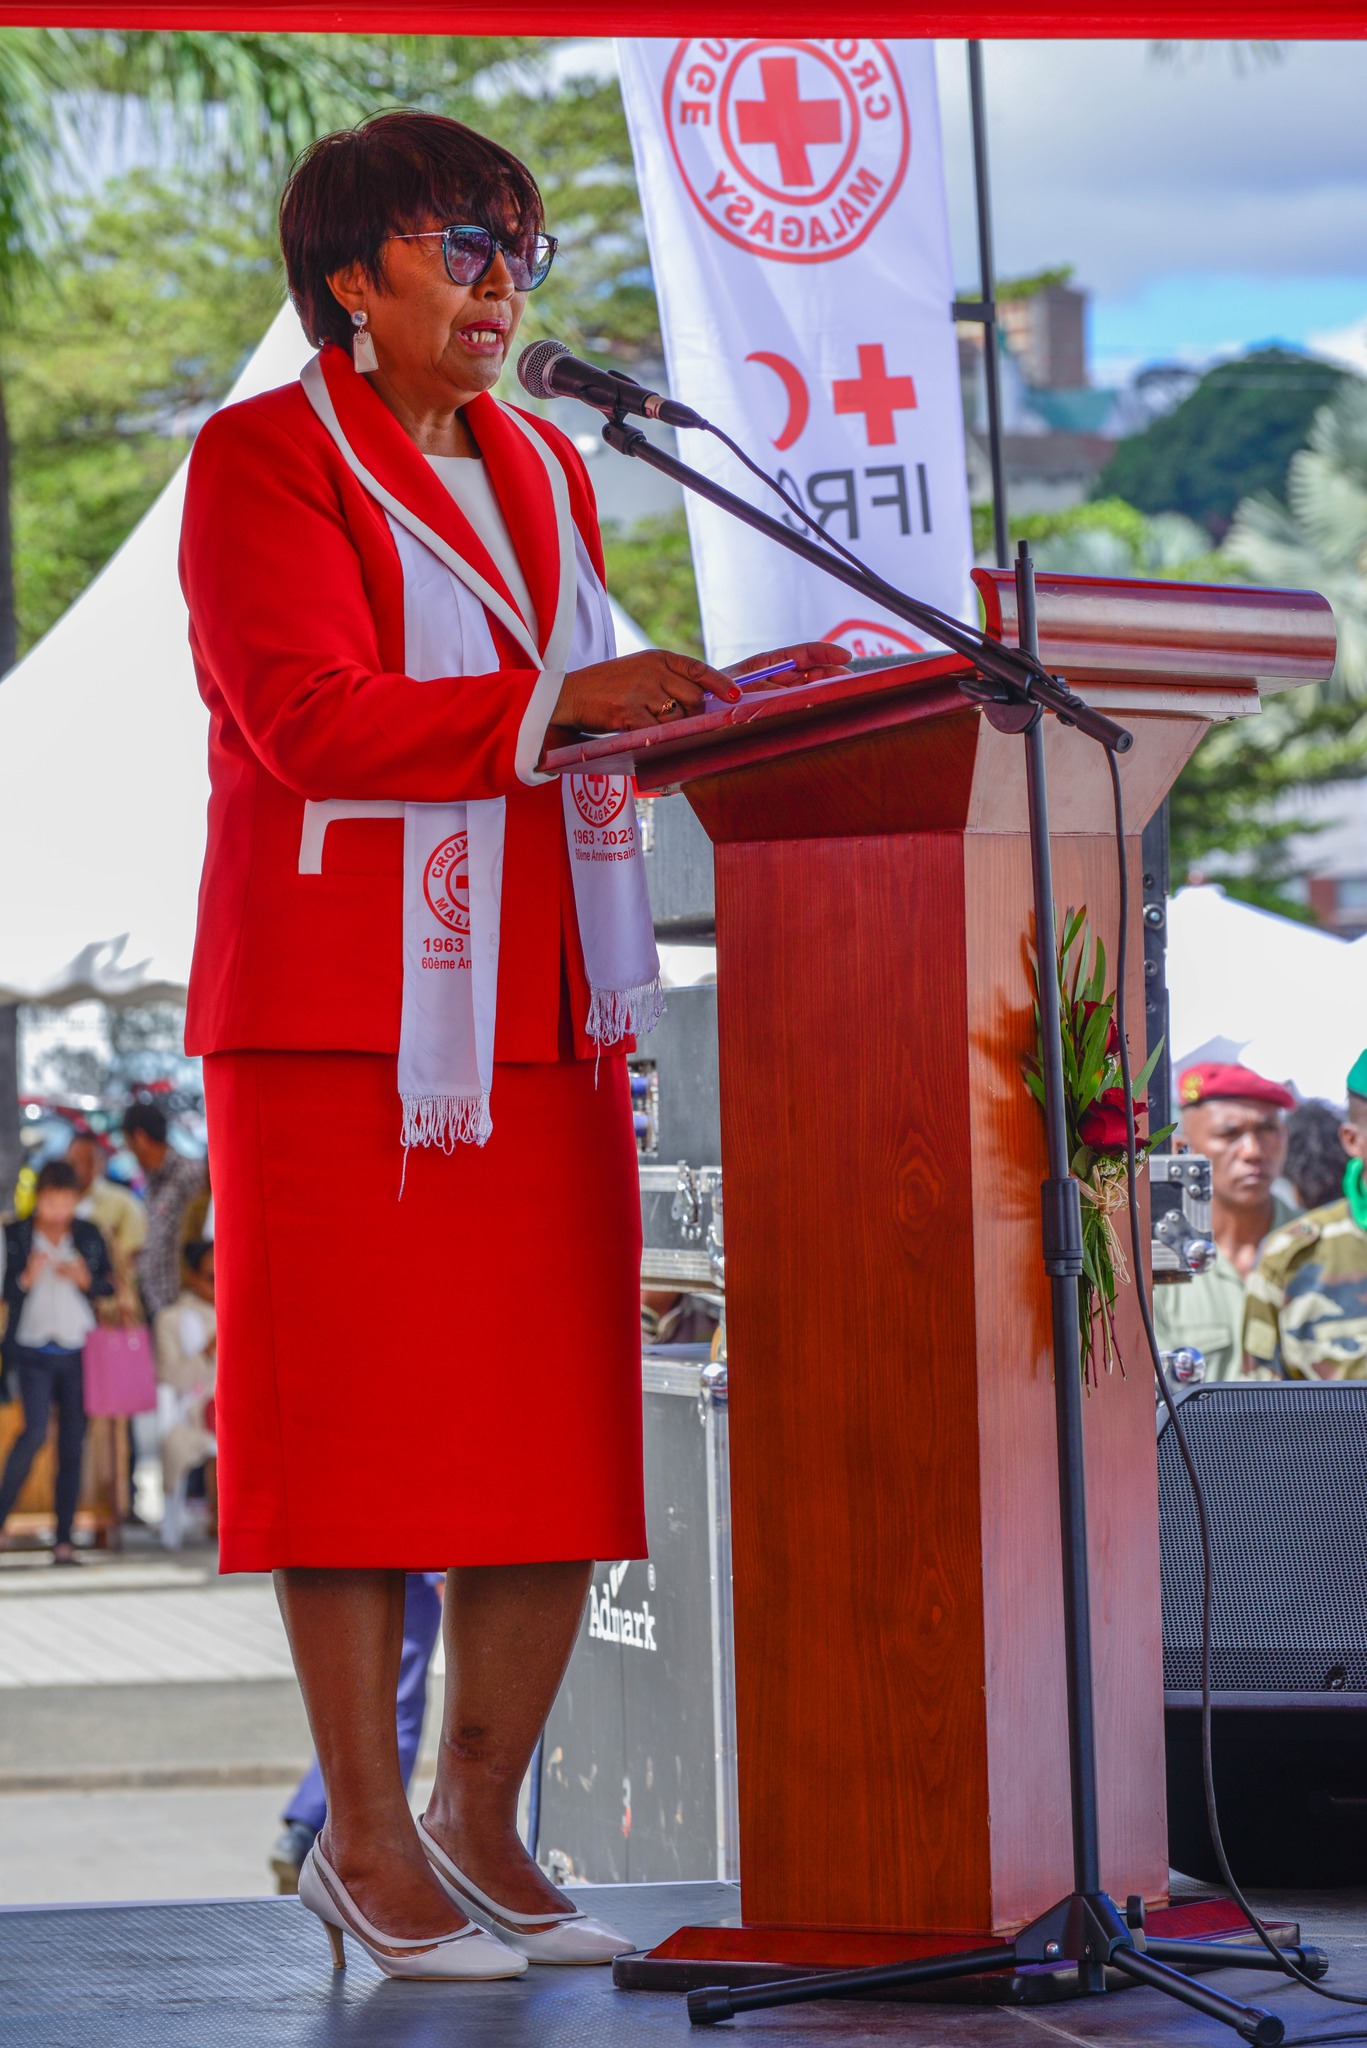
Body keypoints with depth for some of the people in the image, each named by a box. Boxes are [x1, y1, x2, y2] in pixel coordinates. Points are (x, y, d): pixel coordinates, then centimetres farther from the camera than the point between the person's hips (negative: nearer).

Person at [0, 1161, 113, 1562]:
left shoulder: (88, 1235, 6)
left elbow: (108, 1287, 11)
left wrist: (85, 1279, -8)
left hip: (79, 1350, 2)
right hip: (34, 1351, -2)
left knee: (73, 1444, 2)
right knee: (36, 1432, -18)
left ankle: (64, 1540, 6)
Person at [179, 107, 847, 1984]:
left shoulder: (543, 470, 20)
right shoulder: (263, 459, -3)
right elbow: (310, 714, -16)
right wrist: (566, 702, -21)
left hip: (543, 1015, 7)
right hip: (345, 1013, -7)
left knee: (555, 1422, 4)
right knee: (362, 1414, -4)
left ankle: (479, 1822, 14)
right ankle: (366, 1840, 4)